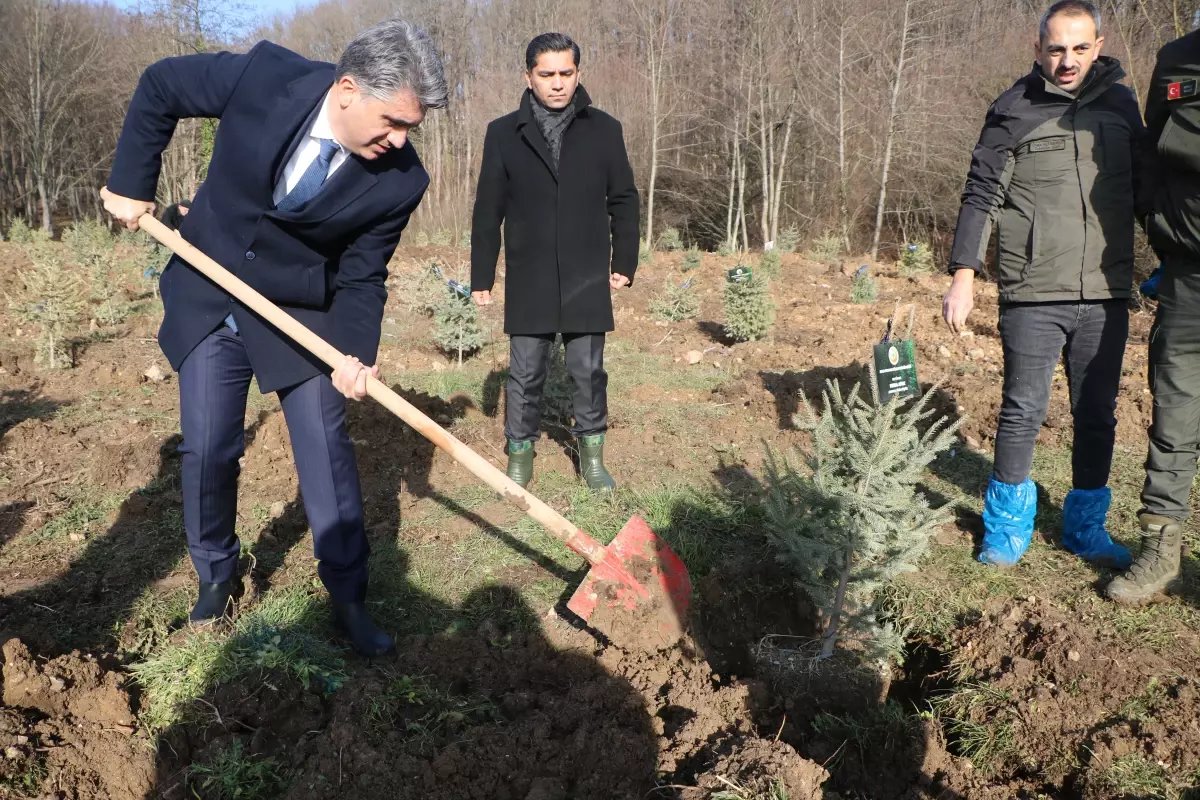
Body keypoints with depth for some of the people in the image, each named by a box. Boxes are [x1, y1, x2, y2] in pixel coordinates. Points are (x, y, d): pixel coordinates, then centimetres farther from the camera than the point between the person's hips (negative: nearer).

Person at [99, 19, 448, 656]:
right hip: (207, 298, 1)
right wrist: (130, 183, -2)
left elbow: (362, 279, -10)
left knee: (326, 448, -3)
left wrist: (355, 353, -25)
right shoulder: (263, 76, -22)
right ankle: (216, 575, 27)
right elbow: (160, 86, -4)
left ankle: (349, 599, 10)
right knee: (207, 448, 3)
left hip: (301, 312, 0)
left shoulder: (399, 182, -20)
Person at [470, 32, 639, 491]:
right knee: (525, 375, 6)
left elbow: (624, 202, 8)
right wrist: (482, 277, 3)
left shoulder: (604, 130, 3)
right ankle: (519, 457, 20)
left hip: (587, 281, 0)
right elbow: (487, 212, 4)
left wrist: (624, 263, 3)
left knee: (588, 372, 7)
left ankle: (592, 455, 22)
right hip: (528, 283, 0)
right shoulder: (503, 134, 1)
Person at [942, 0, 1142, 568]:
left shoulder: (1121, 104, 11)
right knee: (1023, 412, 0)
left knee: (1098, 415, 9)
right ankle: (1008, 525, 16)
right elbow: (980, 197, -3)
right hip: (1032, 295, -4)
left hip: (1105, 295, 4)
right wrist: (963, 276, -10)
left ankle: (1086, 527, 24)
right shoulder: (1014, 111, -1)